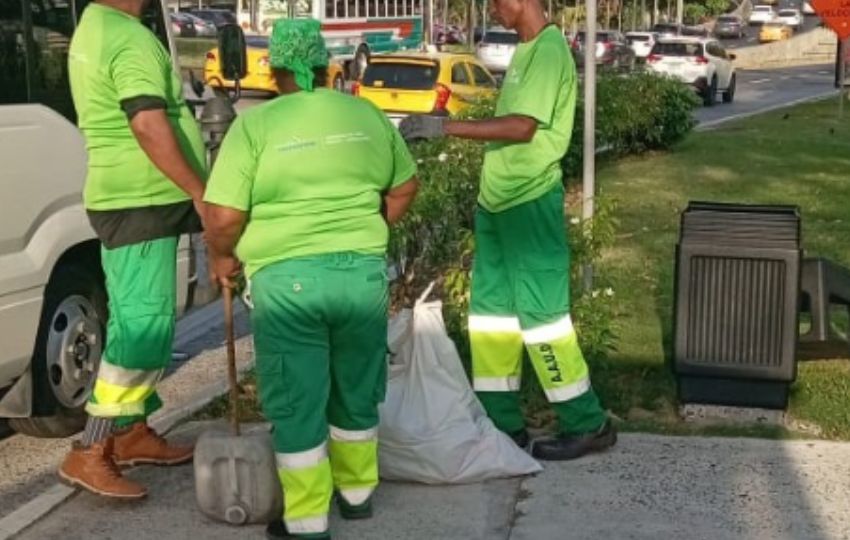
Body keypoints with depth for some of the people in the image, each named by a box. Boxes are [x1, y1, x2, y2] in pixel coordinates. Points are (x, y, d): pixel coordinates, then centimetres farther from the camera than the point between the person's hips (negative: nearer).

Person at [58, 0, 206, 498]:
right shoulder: (131, 40, -18)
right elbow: (149, 126, -28)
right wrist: (199, 191, -23)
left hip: (128, 199, 11)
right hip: (142, 203, -11)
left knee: (135, 323, 16)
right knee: (146, 329, -9)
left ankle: (134, 433, 25)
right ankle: (90, 454, -6)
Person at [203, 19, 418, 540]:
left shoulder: (254, 124, -5)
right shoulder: (368, 115, 8)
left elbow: (223, 217, -10)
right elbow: (404, 188, 19)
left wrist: (223, 258, 10)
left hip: (287, 280, -4)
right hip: (363, 272, 4)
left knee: (296, 403, 7)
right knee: (356, 391, 20)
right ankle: (357, 491, 35)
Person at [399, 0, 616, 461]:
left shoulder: (549, 50, -14)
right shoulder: (525, 51, 16)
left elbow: (522, 127, -24)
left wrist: (445, 126, -23)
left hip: (530, 203, -10)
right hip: (500, 202, 10)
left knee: (540, 311, -4)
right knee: (491, 308, 10)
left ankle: (587, 424, 8)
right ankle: (501, 422, 19)